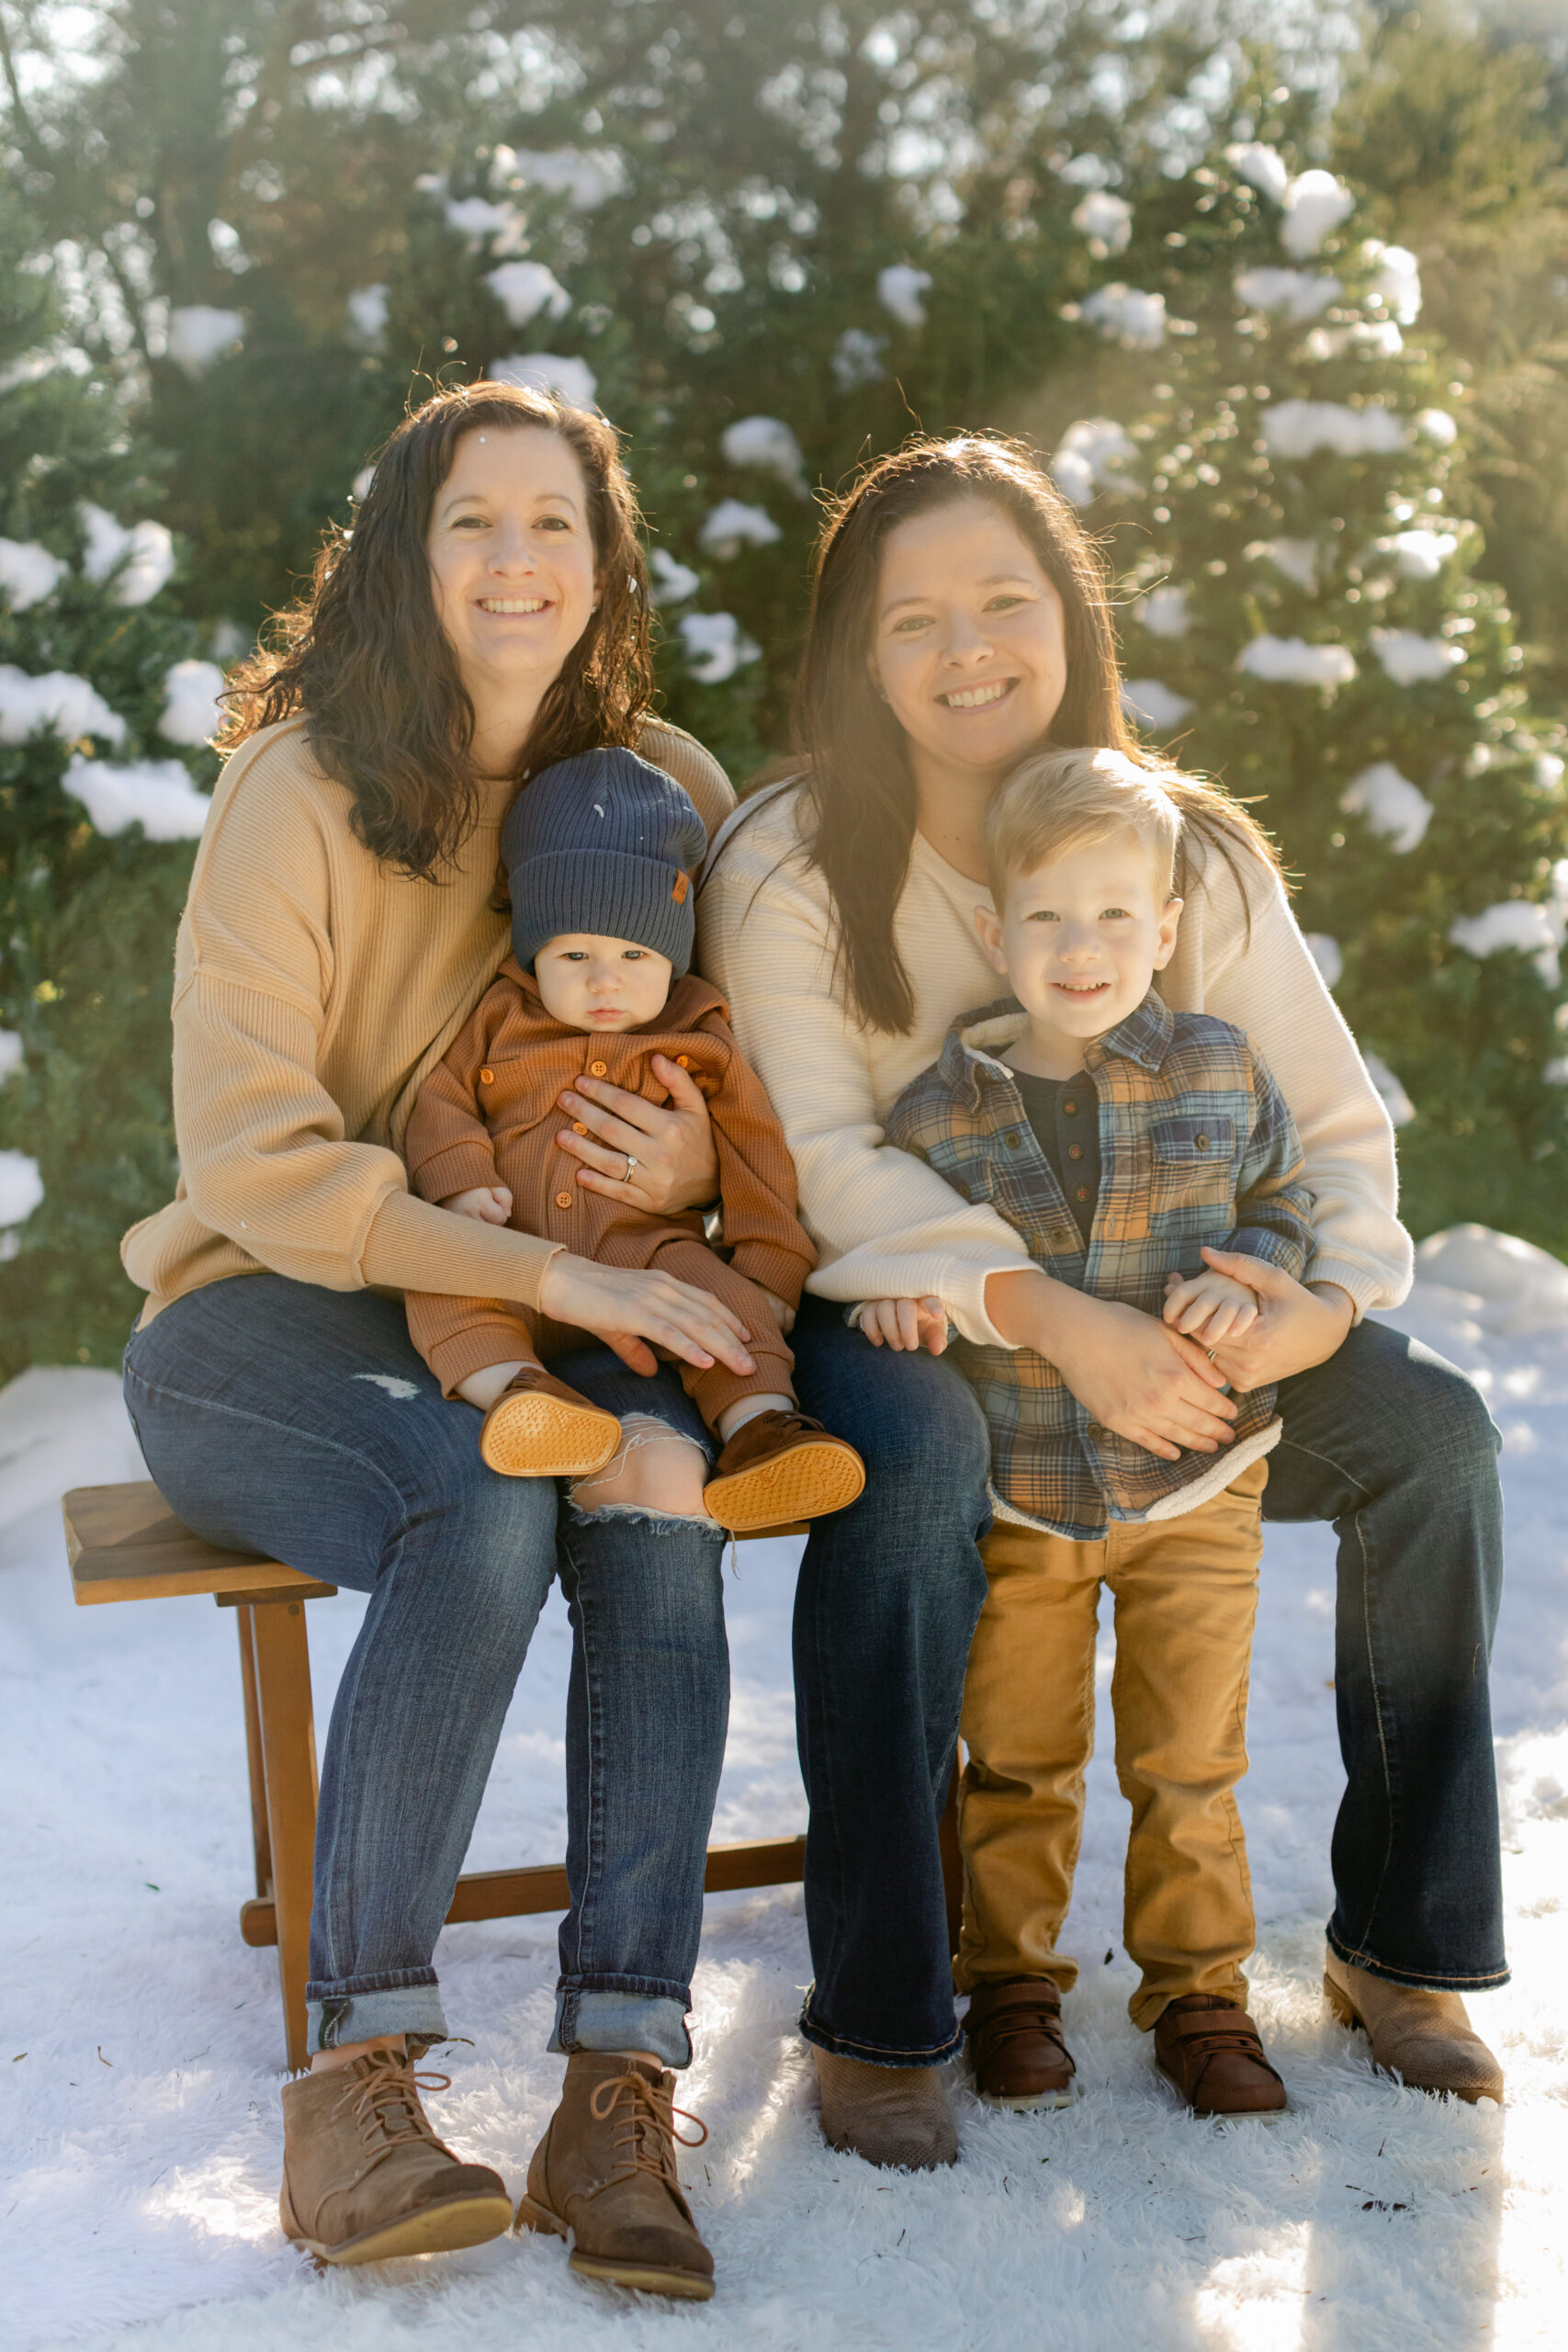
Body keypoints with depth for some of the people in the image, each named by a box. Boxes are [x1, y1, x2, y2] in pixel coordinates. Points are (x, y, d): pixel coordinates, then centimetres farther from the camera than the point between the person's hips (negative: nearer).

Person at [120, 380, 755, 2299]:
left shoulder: (667, 789, 4)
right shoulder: (301, 784, -10)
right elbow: (255, 1163, -15)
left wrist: (695, 1171, -13)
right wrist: (552, 1271, -24)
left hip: (548, 1324, 3)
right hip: (262, 1314, -3)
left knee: (655, 1481, -30)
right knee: (483, 1506, -34)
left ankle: (621, 2085, -28)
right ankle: (354, 2074, -25)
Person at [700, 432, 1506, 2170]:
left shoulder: (1189, 851, -1)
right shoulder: (787, 866, -11)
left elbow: (1334, 1118, 0)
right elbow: (818, 1164, -20)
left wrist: (1338, 1294, -23)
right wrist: (1047, 1316, -32)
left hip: (1146, 1321, 4)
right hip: (877, 1310, -3)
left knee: (1430, 1432, -16)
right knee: (915, 1459, -38)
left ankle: (1402, 1943, 0)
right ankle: (874, 2018, -25)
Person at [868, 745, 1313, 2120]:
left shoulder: (1218, 1074, -3)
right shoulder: (939, 1110, -5)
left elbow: (1285, 1197, 9)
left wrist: (1250, 1279, -11)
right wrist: (891, 1285, -12)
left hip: (1193, 1487, 0)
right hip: (1015, 1494, 0)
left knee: (1188, 1763, 8)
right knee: (1017, 1762, 10)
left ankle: (1199, 1995, 24)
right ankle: (1012, 1986, 28)